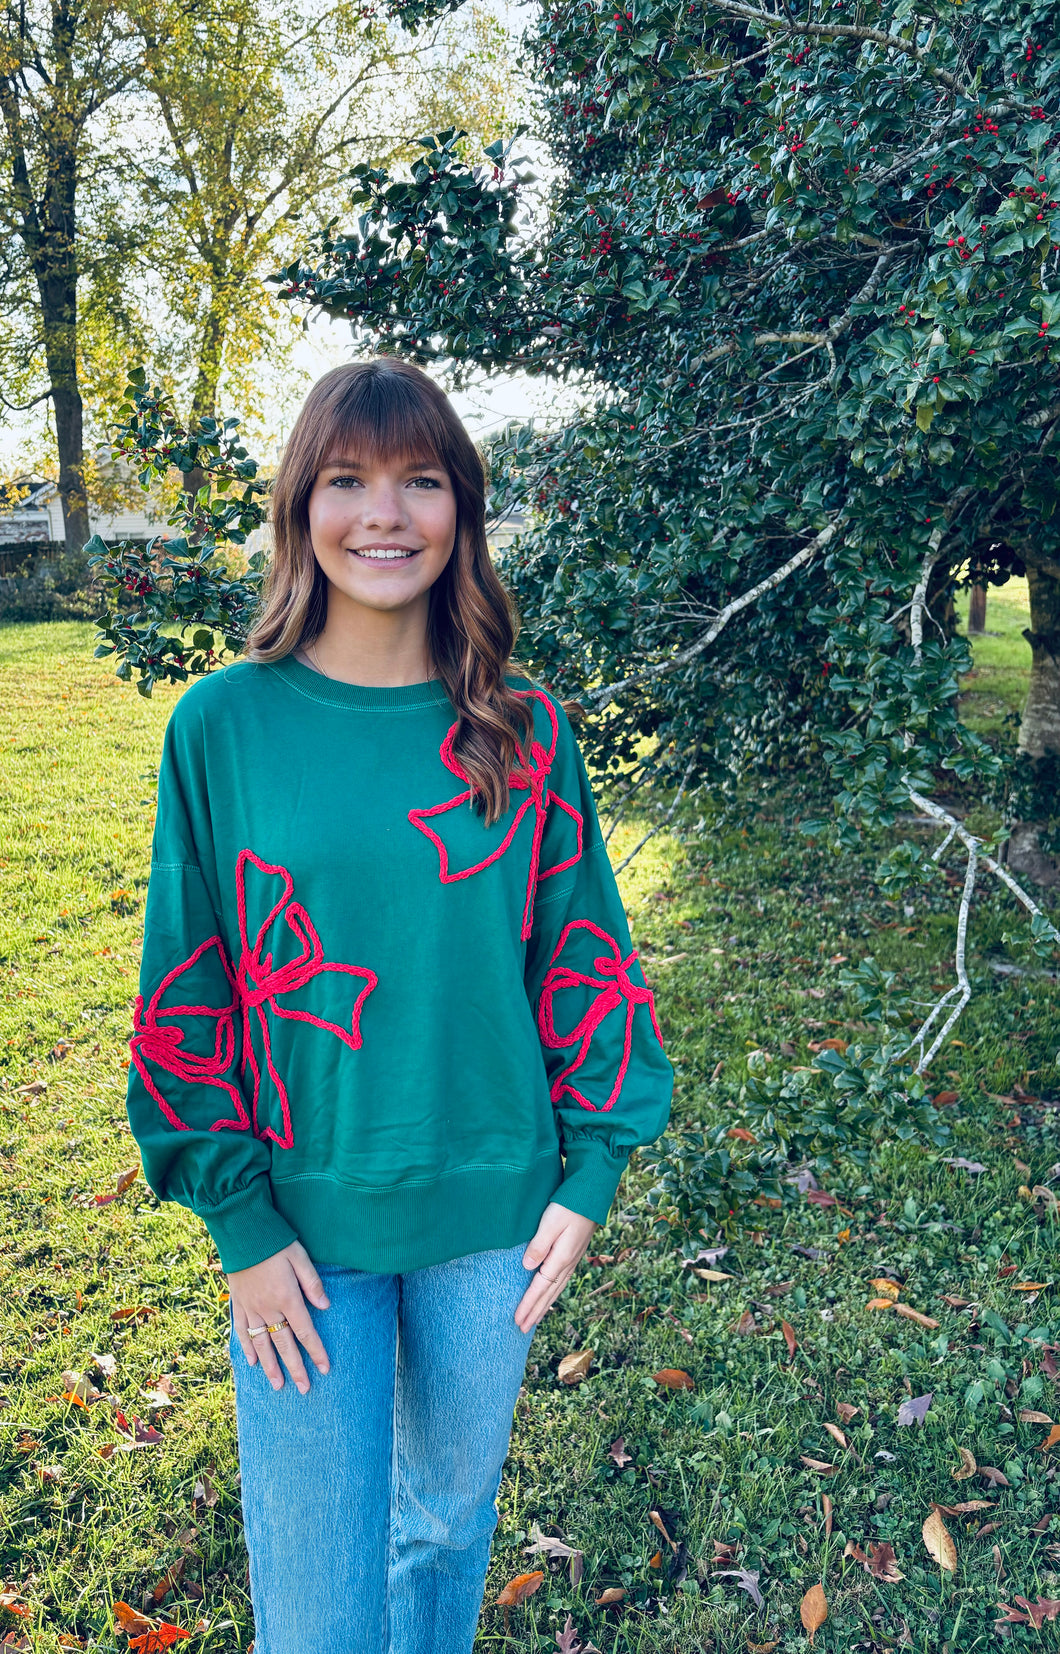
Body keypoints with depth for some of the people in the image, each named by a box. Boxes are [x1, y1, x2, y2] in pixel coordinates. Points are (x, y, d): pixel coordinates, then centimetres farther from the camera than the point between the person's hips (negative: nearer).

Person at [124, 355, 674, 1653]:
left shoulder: (522, 727, -4)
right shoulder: (222, 724, -8)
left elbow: (585, 951, 2)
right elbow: (187, 989, -5)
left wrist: (592, 1170, -1)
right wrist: (238, 1218, -7)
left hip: (492, 1205, 2)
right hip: (302, 1218, -1)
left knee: (454, 1510, 23)